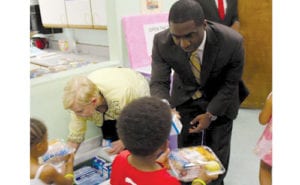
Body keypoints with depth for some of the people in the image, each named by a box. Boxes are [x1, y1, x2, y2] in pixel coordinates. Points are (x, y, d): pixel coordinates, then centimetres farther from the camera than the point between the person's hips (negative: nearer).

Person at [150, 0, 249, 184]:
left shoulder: (232, 41, -32)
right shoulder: (162, 42, -28)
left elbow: (231, 83, -16)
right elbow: (159, 83, -24)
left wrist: (211, 114, -17)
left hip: (220, 98, -1)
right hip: (185, 97, 1)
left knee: (217, 151, 10)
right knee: (186, 149, 10)